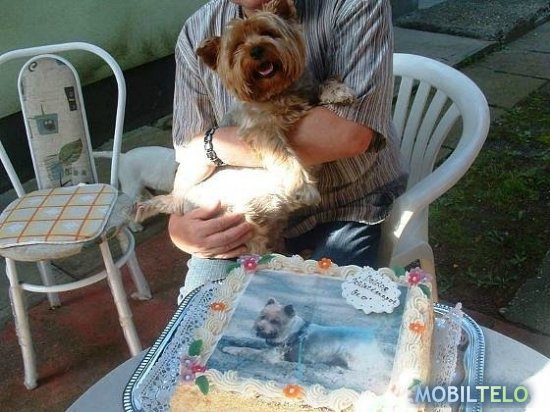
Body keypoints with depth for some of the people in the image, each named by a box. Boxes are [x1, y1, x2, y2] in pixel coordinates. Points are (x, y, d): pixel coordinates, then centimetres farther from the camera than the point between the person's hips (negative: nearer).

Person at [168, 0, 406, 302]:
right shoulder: (197, 33, -5)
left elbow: (349, 133, -32)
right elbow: (191, 157, 1)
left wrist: (215, 144, -26)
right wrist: (178, 226, -20)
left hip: (348, 206, -2)